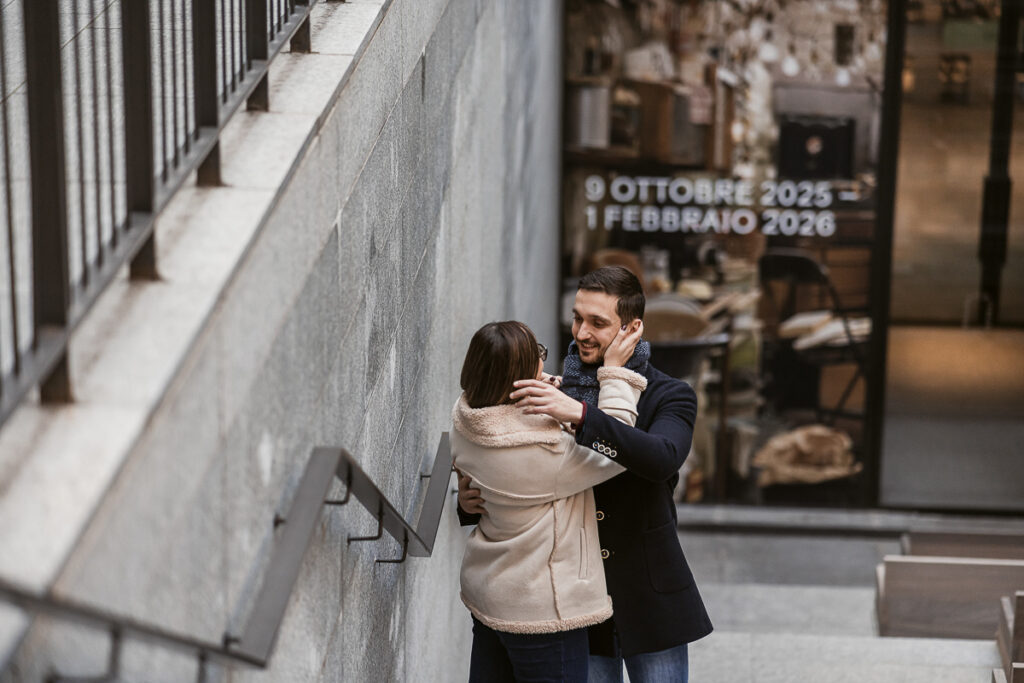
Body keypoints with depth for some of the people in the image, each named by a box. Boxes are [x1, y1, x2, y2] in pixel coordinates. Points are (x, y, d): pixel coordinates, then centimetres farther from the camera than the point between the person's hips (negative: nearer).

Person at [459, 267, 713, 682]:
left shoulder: (669, 397, -4)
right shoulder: (553, 395, 4)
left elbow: (663, 458, -27)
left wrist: (581, 414, -38)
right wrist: (470, 501, -12)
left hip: (650, 601, -2)